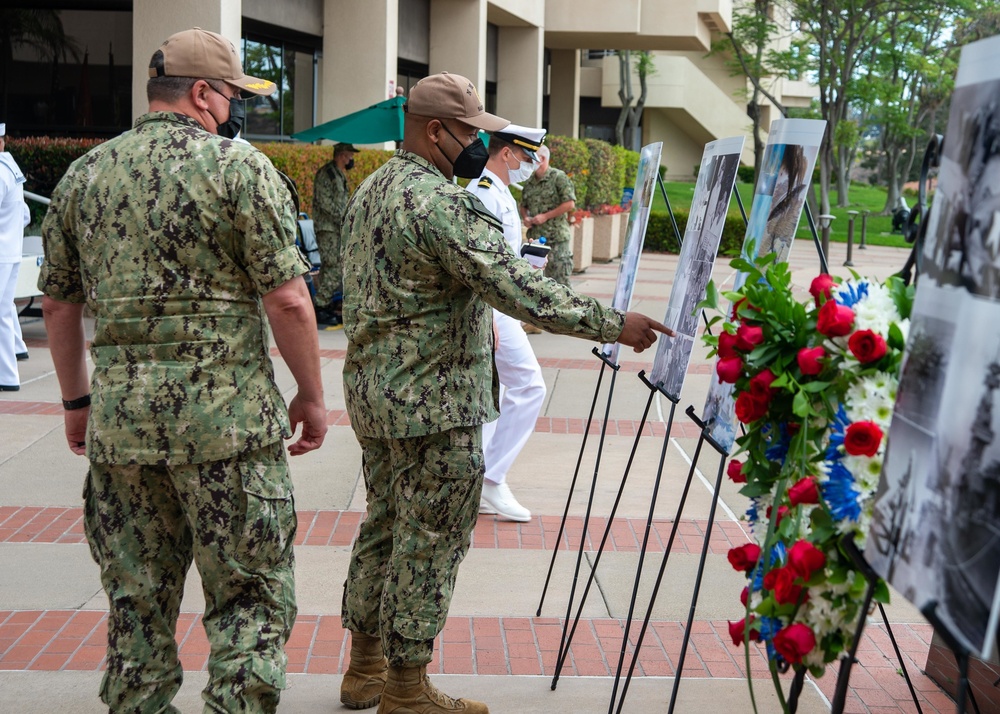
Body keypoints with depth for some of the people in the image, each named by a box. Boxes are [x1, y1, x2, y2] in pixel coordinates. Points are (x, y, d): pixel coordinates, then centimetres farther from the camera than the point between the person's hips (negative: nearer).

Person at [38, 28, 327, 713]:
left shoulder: (84, 174, 10)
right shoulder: (239, 166, -7)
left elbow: (58, 302, 15)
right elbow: (286, 300, -11)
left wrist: (77, 400, 25)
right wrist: (312, 395, -1)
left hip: (118, 417, 5)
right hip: (226, 413, -5)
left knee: (137, 600, 15)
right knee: (251, 600, 5)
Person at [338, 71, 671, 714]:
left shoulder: (370, 191, 12)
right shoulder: (442, 203, -20)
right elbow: (519, 290, -26)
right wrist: (613, 324, -21)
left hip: (373, 391, 10)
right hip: (432, 401, -10)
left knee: (385, 524, 18)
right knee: (430, 540, 0)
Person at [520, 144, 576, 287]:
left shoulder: (559, 177, -6)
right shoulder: (529, 182, 13)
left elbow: (570, 204, -13)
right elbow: (523, 206, 25)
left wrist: (545, 216, -14)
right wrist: (525, 217, 2)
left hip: (557, 238, -7)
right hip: (534, 237, 7)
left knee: (559, 279, -6)